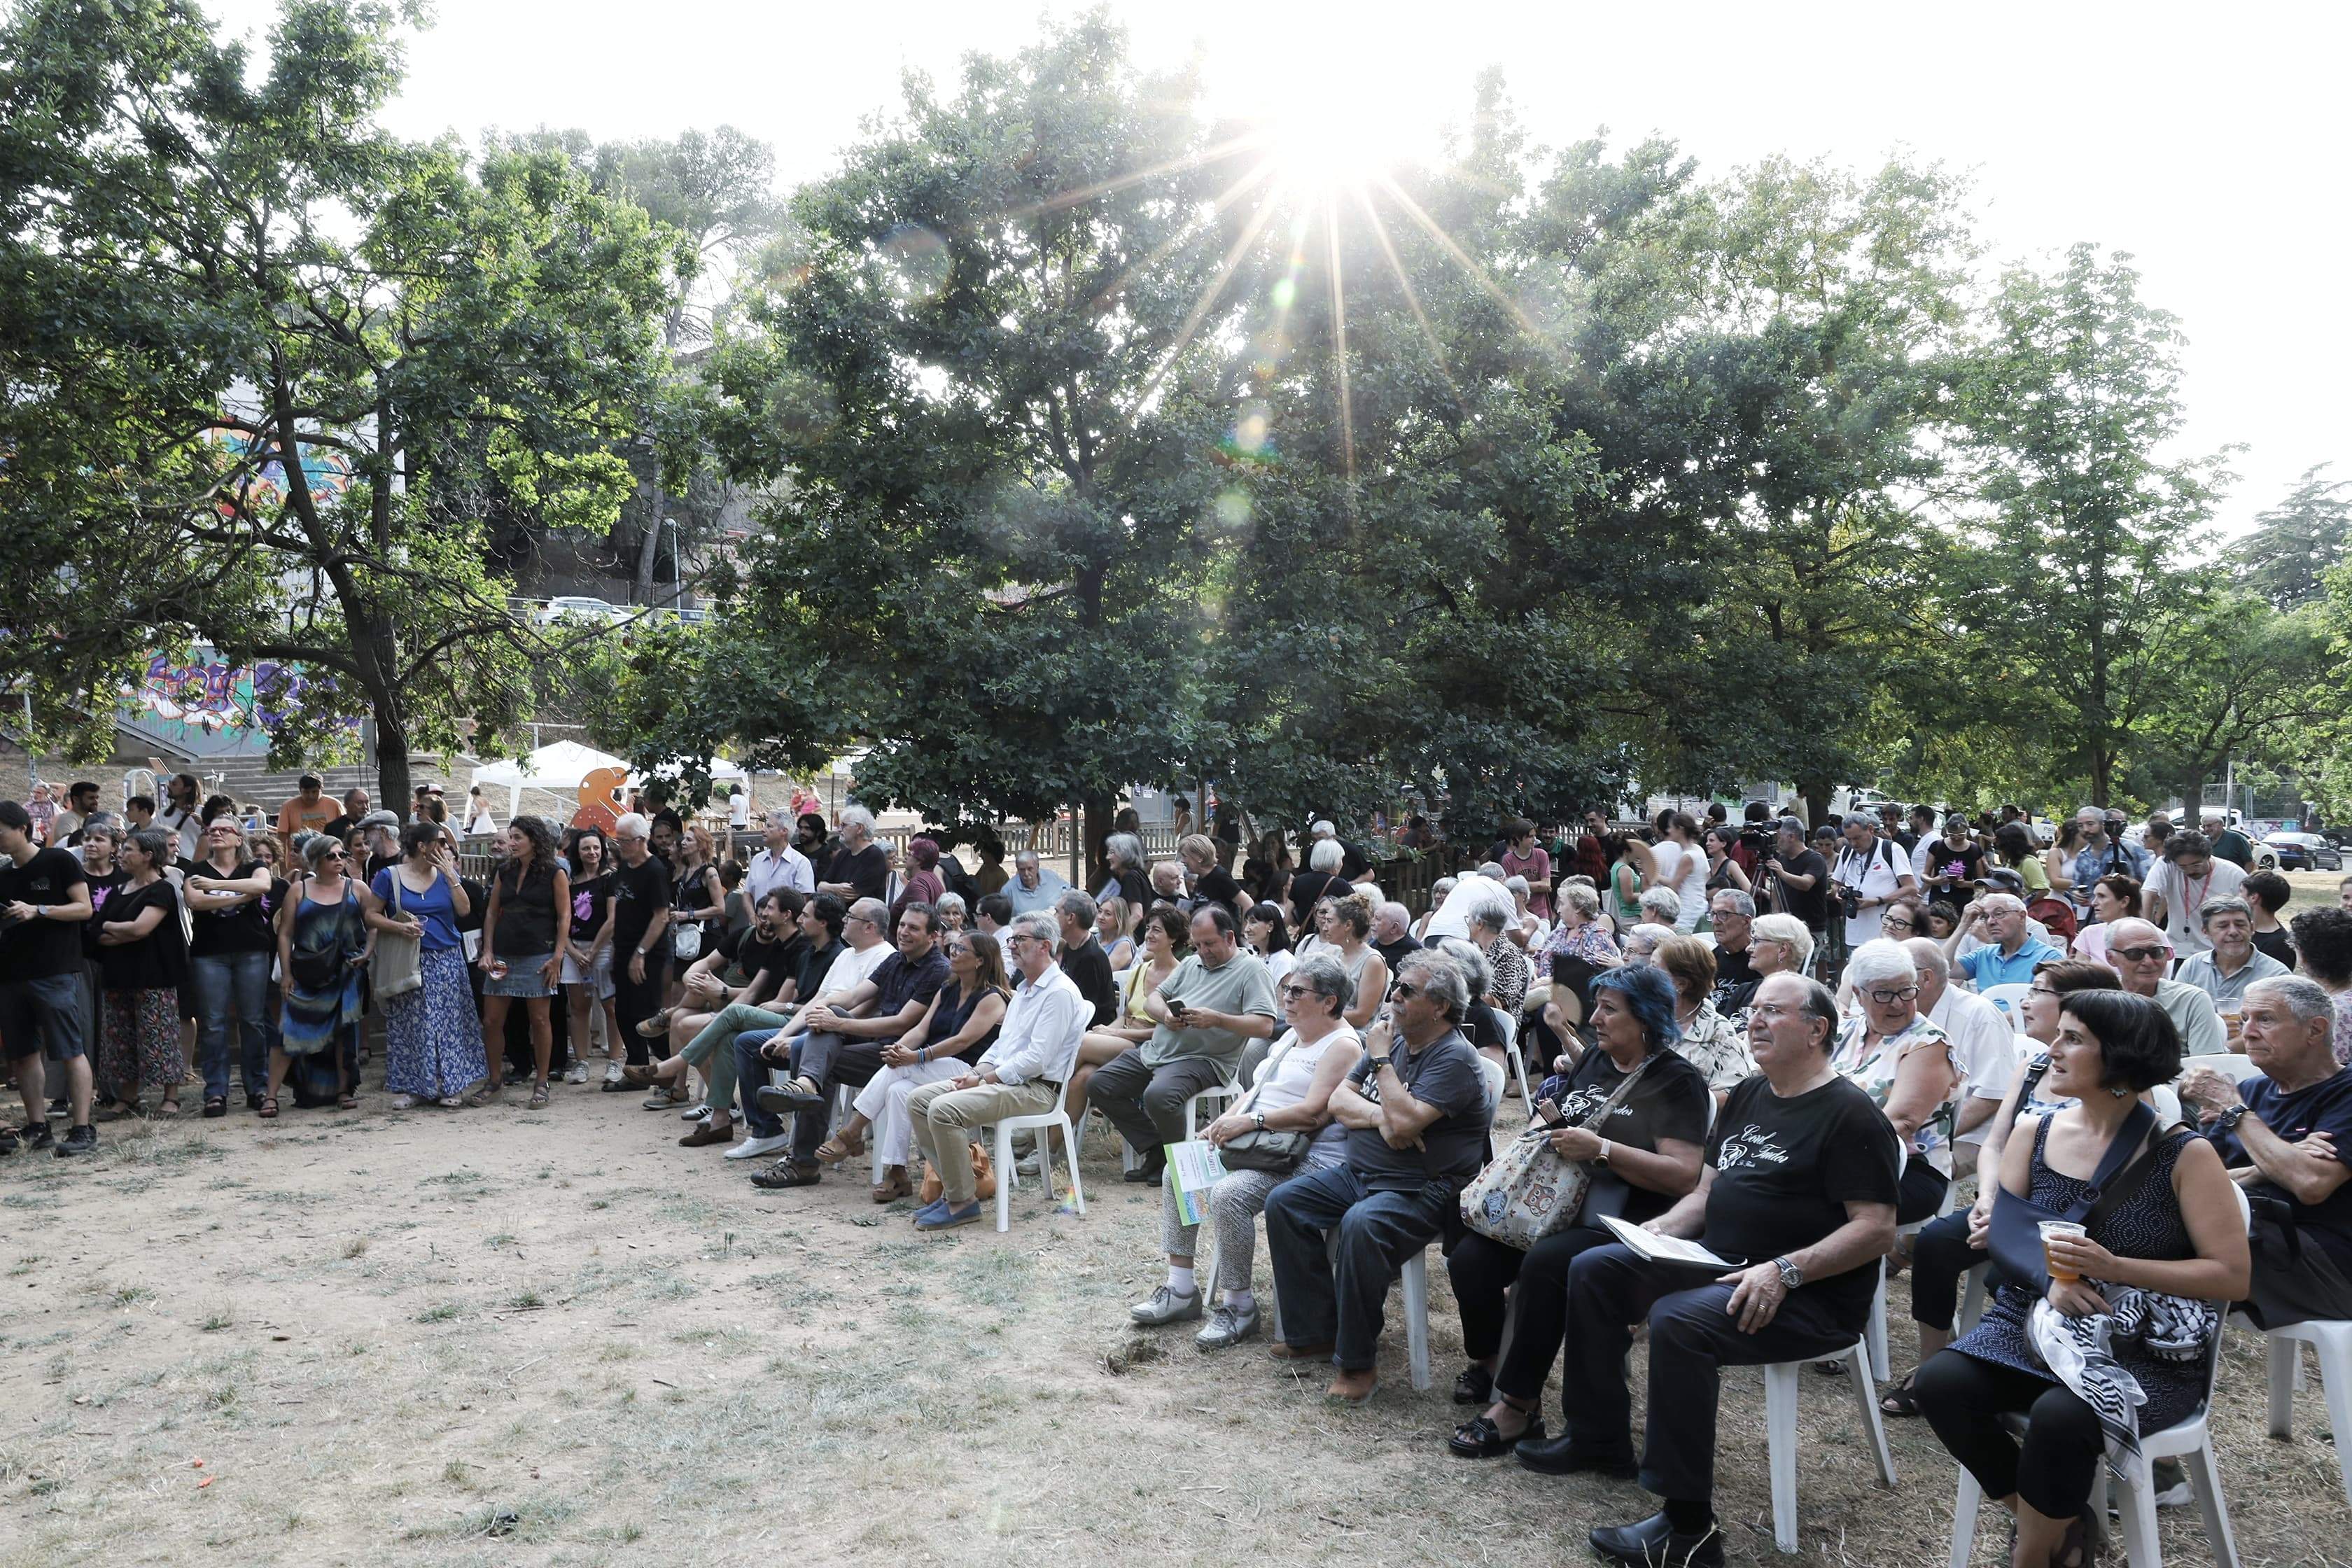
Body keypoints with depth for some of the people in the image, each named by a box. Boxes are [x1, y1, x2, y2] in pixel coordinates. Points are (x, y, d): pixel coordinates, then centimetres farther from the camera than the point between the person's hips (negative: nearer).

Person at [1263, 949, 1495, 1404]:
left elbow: (1405, 1120, -27)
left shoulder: (1454, 1058, -14)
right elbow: (1338, 1101, 9)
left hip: (1424, 1191, -9)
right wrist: (1379, 1117, -12)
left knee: (1360, 1225, -35)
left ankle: (1356, 1362, -21)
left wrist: (1381, 1059, -15)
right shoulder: (1393, 1039, 12)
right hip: (1359, 1173, 9)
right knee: (1284, 1202, -4)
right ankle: (1314, 1334, 1)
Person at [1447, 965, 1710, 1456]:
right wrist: (1545, 1122, 4)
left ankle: (1516, 1407, -24)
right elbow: (1546, 1119, 29)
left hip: (1622, 1225, -7)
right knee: (1470, 1257, -16)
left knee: (1544, 1264, -34)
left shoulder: (1677, 1081, -5)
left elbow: (1684, 1176, -16)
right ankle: (1489, 1363, 9)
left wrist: (1601, 1149, -21)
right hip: (1553, 1207, 7)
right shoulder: (1593, 1062, 16)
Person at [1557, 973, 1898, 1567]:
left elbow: (1876, 1229, -19)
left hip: (1811, 1298, -9)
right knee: (1593, 1269, 4)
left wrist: (1786, 1271, -27)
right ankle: (1600, 1439, 15)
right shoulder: (1746, 1097, 14)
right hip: (1718, 1267, 9)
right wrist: (1661, 1228, 0)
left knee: (1677, 1321, -33)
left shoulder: (1848, 1113, -12)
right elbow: (1707, 1192, 19)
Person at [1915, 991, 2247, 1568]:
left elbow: (2231, 1277, -8)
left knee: (2060, 1416, -35)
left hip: (2145, 1346, -4)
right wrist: (2049, 1275, -14)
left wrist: (2114, 1268, -20)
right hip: (2037, 1320, 4)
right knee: (1941, 1383, -24)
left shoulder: (2183, 1154, -7)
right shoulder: (2034, 1133, 5)